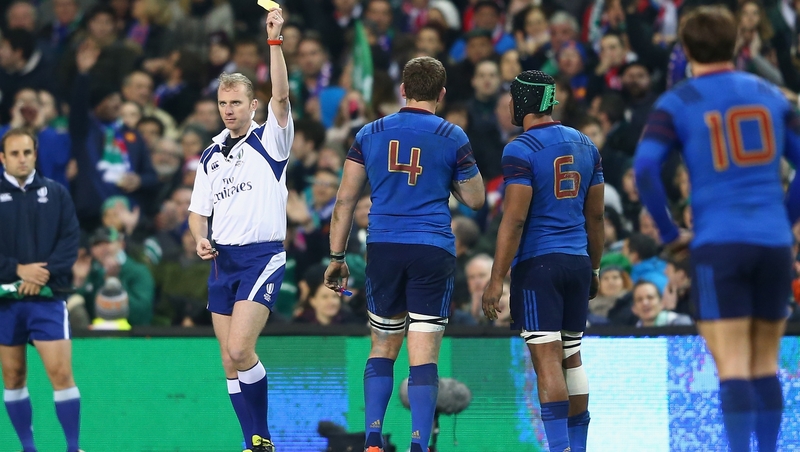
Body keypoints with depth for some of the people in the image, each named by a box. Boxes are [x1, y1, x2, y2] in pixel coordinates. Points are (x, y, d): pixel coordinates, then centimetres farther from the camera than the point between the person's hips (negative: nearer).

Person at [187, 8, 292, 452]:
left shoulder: (270, 141, -2)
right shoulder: (211, 155, 15)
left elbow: (281, 96, -19)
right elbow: (198, 210, 20)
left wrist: (275, 41, -28)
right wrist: (200, 240, -2)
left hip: (263, 256, -6)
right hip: (222, 260, 6)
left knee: (240, 350, -18)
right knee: (230, 361, 3)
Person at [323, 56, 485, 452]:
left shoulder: (370, 134, 6)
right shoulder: (452, 138, -1)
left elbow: (345, 200, 6)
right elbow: (475, 199, 7)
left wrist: (337, 257, 11)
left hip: (383, 249, 2)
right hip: (432, 252, -2)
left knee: (382, 348, 15)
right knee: (424, 357, -2)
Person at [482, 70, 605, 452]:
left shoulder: (521, 150, -10)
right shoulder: (584, 145, 11)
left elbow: (514, 220, -15)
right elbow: (595, 216, 16)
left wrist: (496, 280, -13)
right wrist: (593, 269, 24)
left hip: (537, 262, -7)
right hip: (577, 261, 7)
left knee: (546, 357, -8)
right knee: (572, 356, 13)